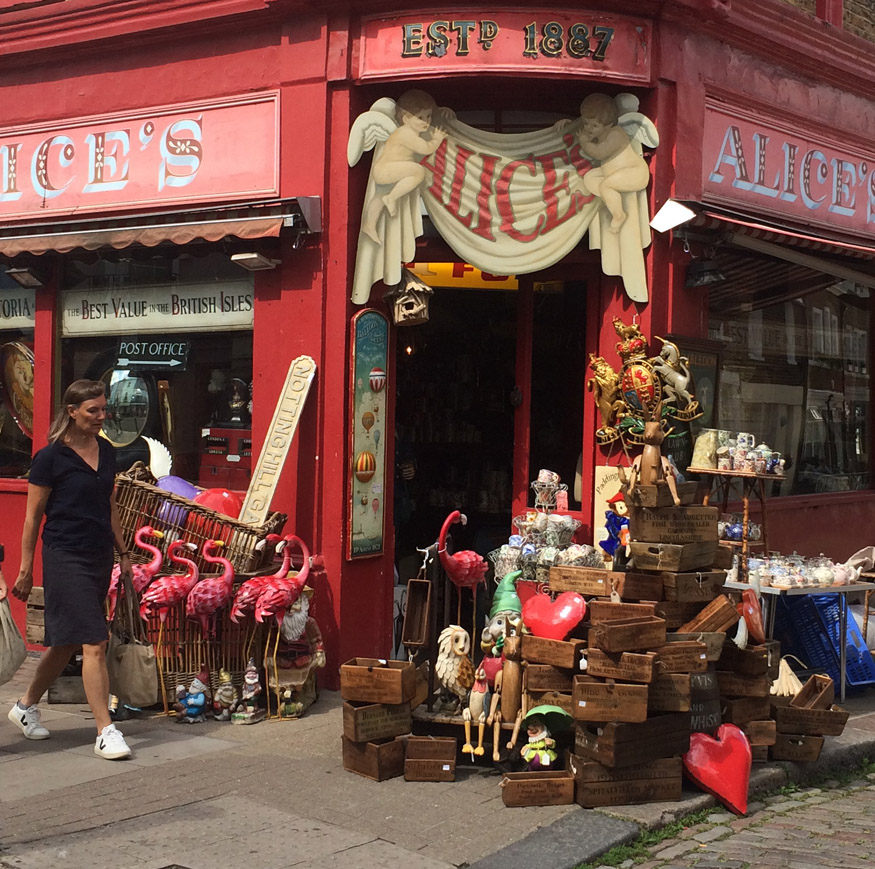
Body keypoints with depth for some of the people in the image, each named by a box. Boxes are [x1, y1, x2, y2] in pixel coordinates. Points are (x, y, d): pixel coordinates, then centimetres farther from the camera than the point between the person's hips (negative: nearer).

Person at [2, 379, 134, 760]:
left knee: (67, 642, 15)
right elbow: (33, 517, -4)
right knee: (94, 643, -11)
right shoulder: (51, 457, -9)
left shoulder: (106, 452, 10)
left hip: (100, 557, 7)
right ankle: (105, 731, -6)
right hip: (65, 557, -7)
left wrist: (123, 552, 20)